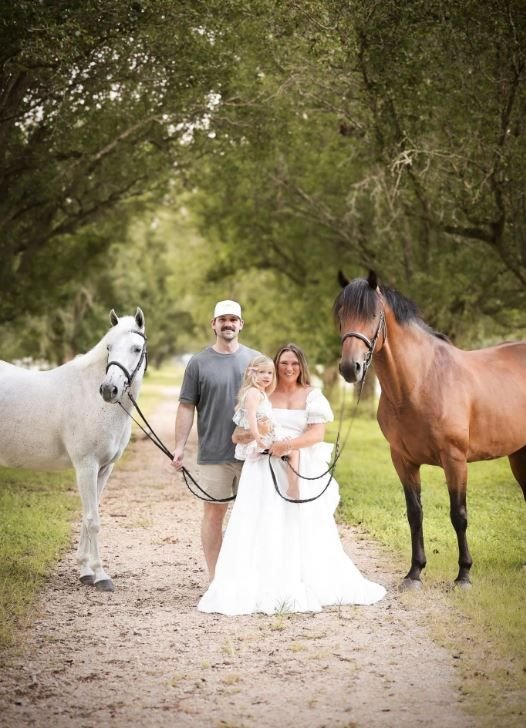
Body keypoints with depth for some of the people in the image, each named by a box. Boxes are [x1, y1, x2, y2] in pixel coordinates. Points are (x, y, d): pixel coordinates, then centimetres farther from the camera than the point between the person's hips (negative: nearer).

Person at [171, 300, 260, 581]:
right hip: (213, 454, -2)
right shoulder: (199, 363, 1)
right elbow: (186, 407, 0)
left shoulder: (255, 360, 8)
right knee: (214, 512, 2)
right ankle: (215, 579, 10)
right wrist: (179, 447, -6)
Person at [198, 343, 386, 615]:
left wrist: (287, 445, -20)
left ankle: (305, 587, 11)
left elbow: (317, 434, -6)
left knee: (303, 529, 3)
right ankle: (262, 588, -1)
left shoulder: (311, 396, 5)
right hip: (266, 470, 0)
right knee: (265, 529, -4)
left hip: (303, 471, 0)